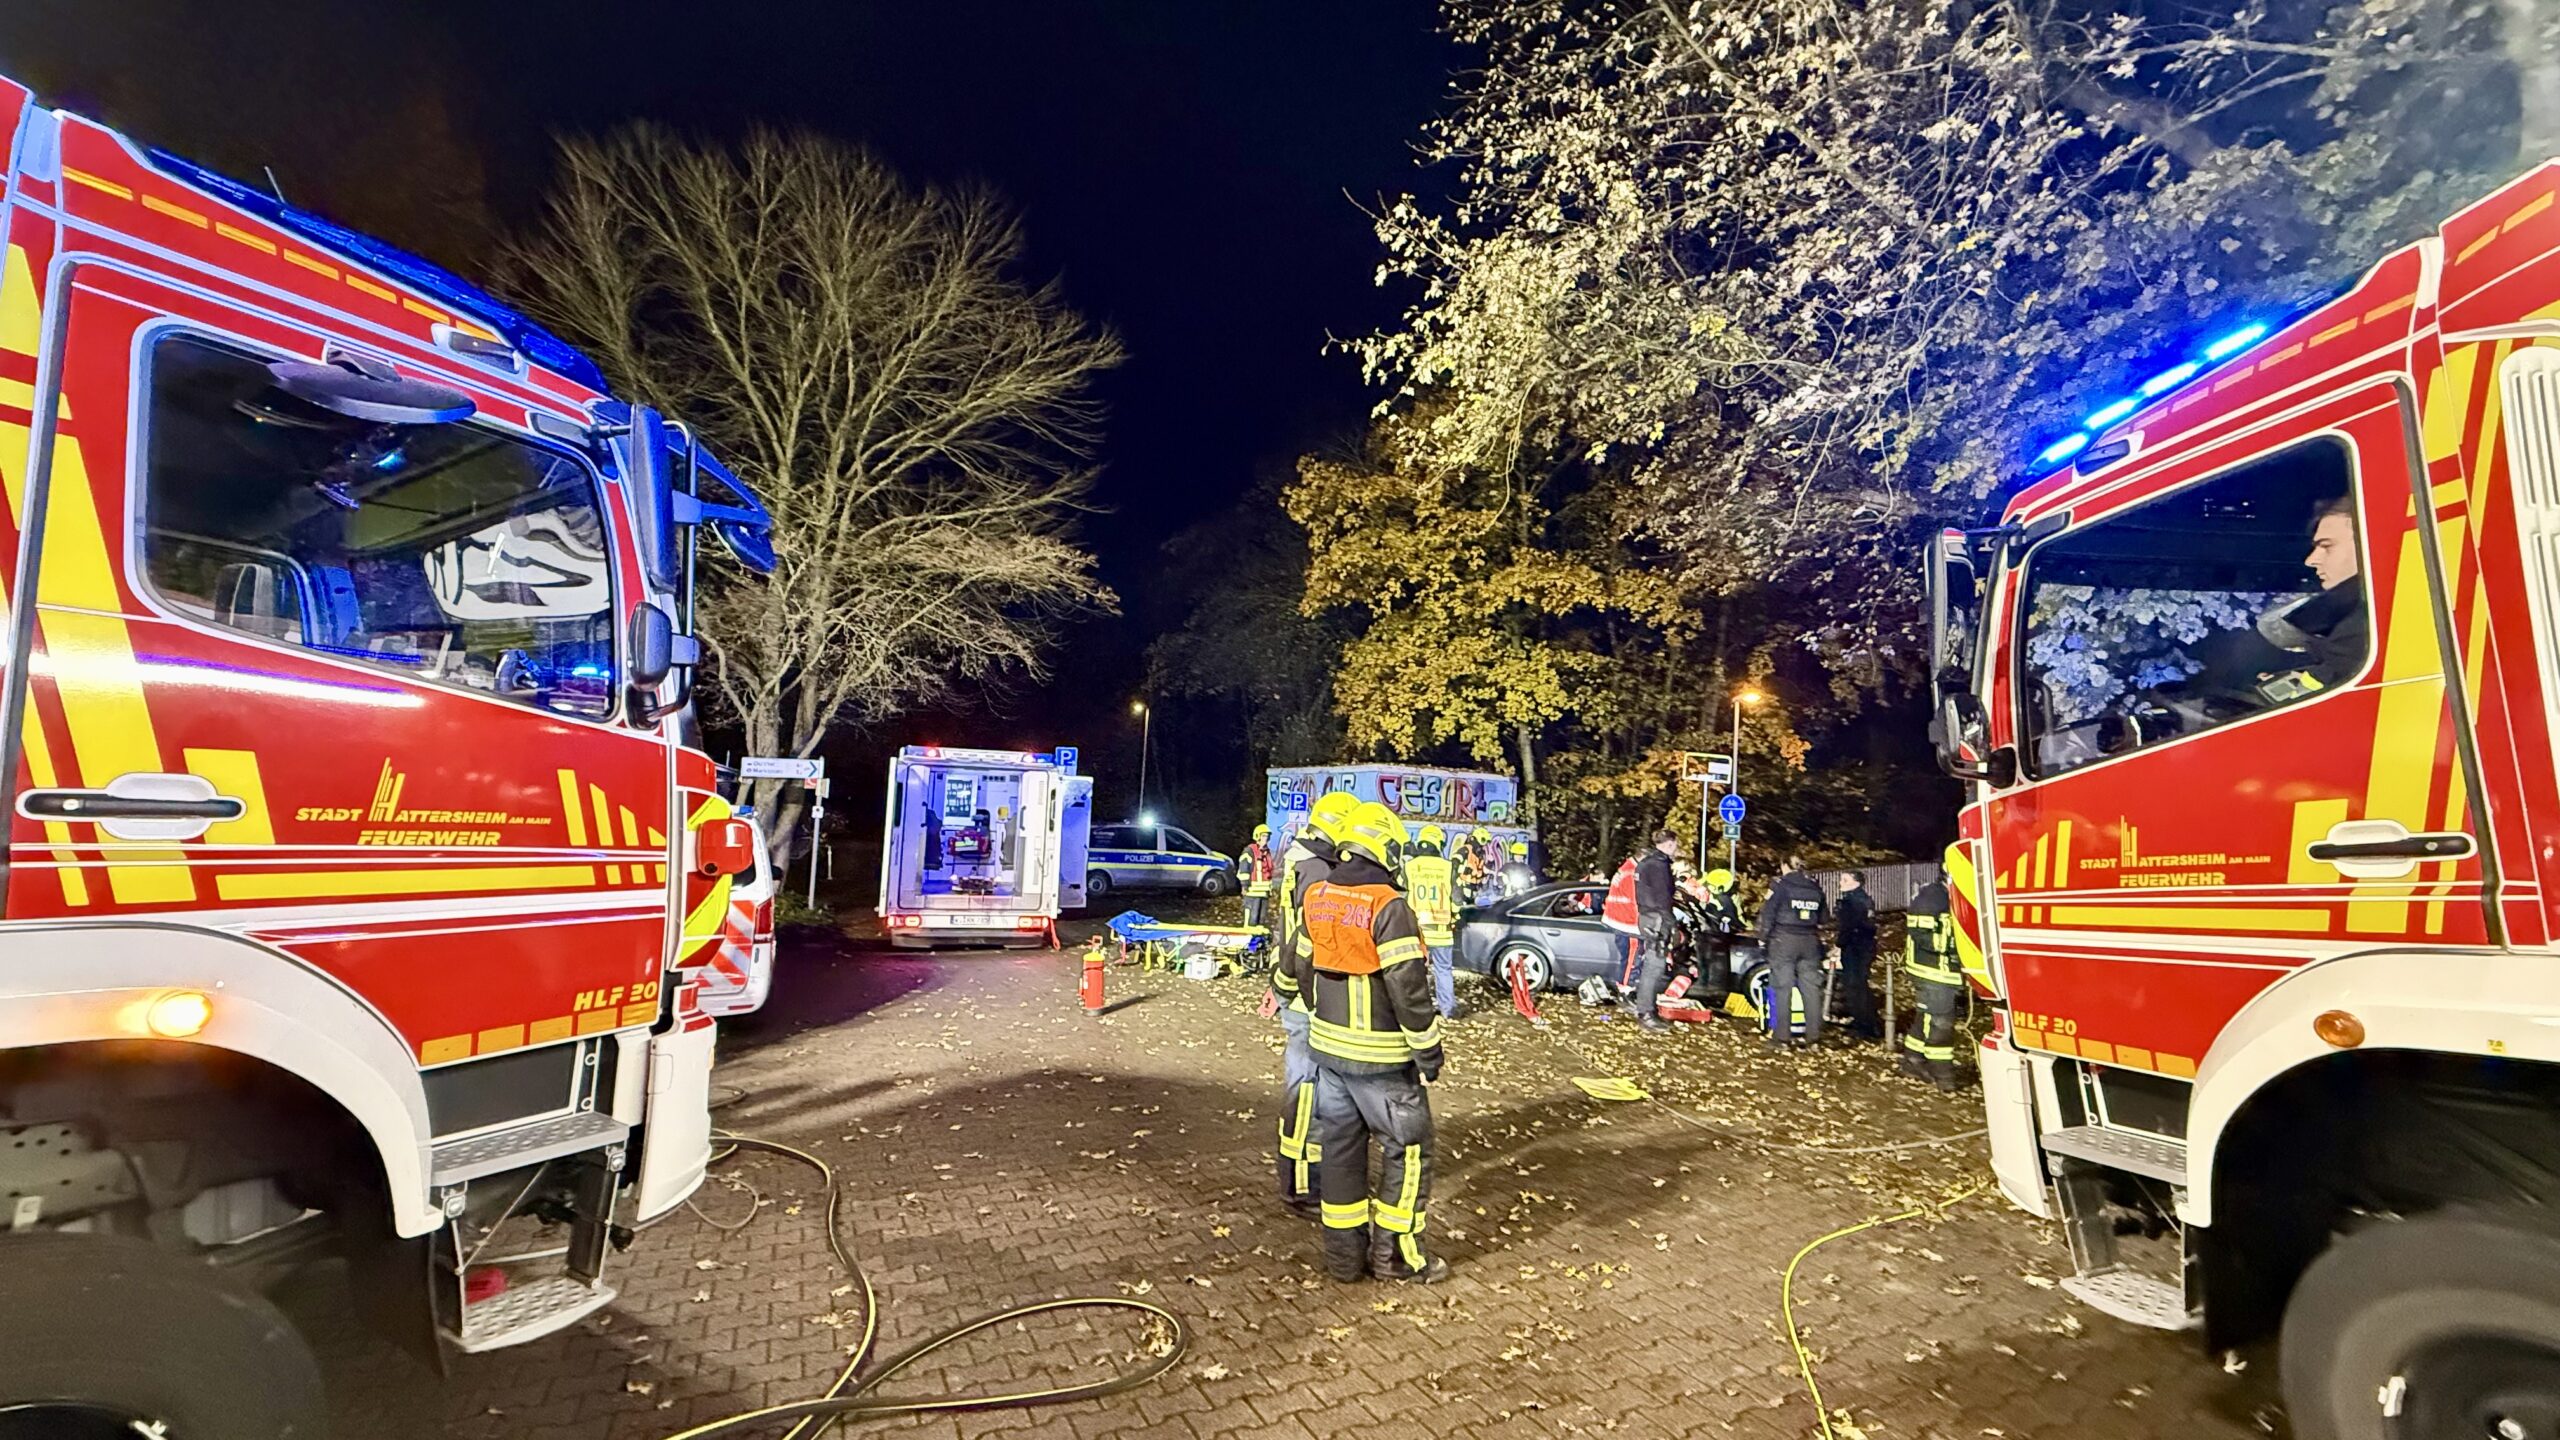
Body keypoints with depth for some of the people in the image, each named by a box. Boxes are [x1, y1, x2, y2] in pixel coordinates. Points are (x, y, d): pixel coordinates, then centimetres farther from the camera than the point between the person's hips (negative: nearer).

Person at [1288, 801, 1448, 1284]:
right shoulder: (1387, 905, -20)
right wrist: (1429, 1049, -11)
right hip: (1381, 1056, -7)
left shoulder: (1317, 898, 3)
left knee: (1340, 1145, 15)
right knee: (1407, 1149, 8)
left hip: (1329, 1046, 7)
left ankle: (1344, 1253, 23)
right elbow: (1408, 987, -20)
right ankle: (1395, 1253, 15)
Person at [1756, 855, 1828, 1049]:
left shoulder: (1781, 884, -6)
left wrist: (1763, 937, 1)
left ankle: (1780, 1036, -3)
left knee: (1782, 987, -2)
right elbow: (1822, 918, 14)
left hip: (1784, 940, -4)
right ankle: (1813, 1036, 8)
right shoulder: (1815, 887, 10)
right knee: (1811, 988, 7)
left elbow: (1768, 912, -8)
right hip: (1810, 942, 5)